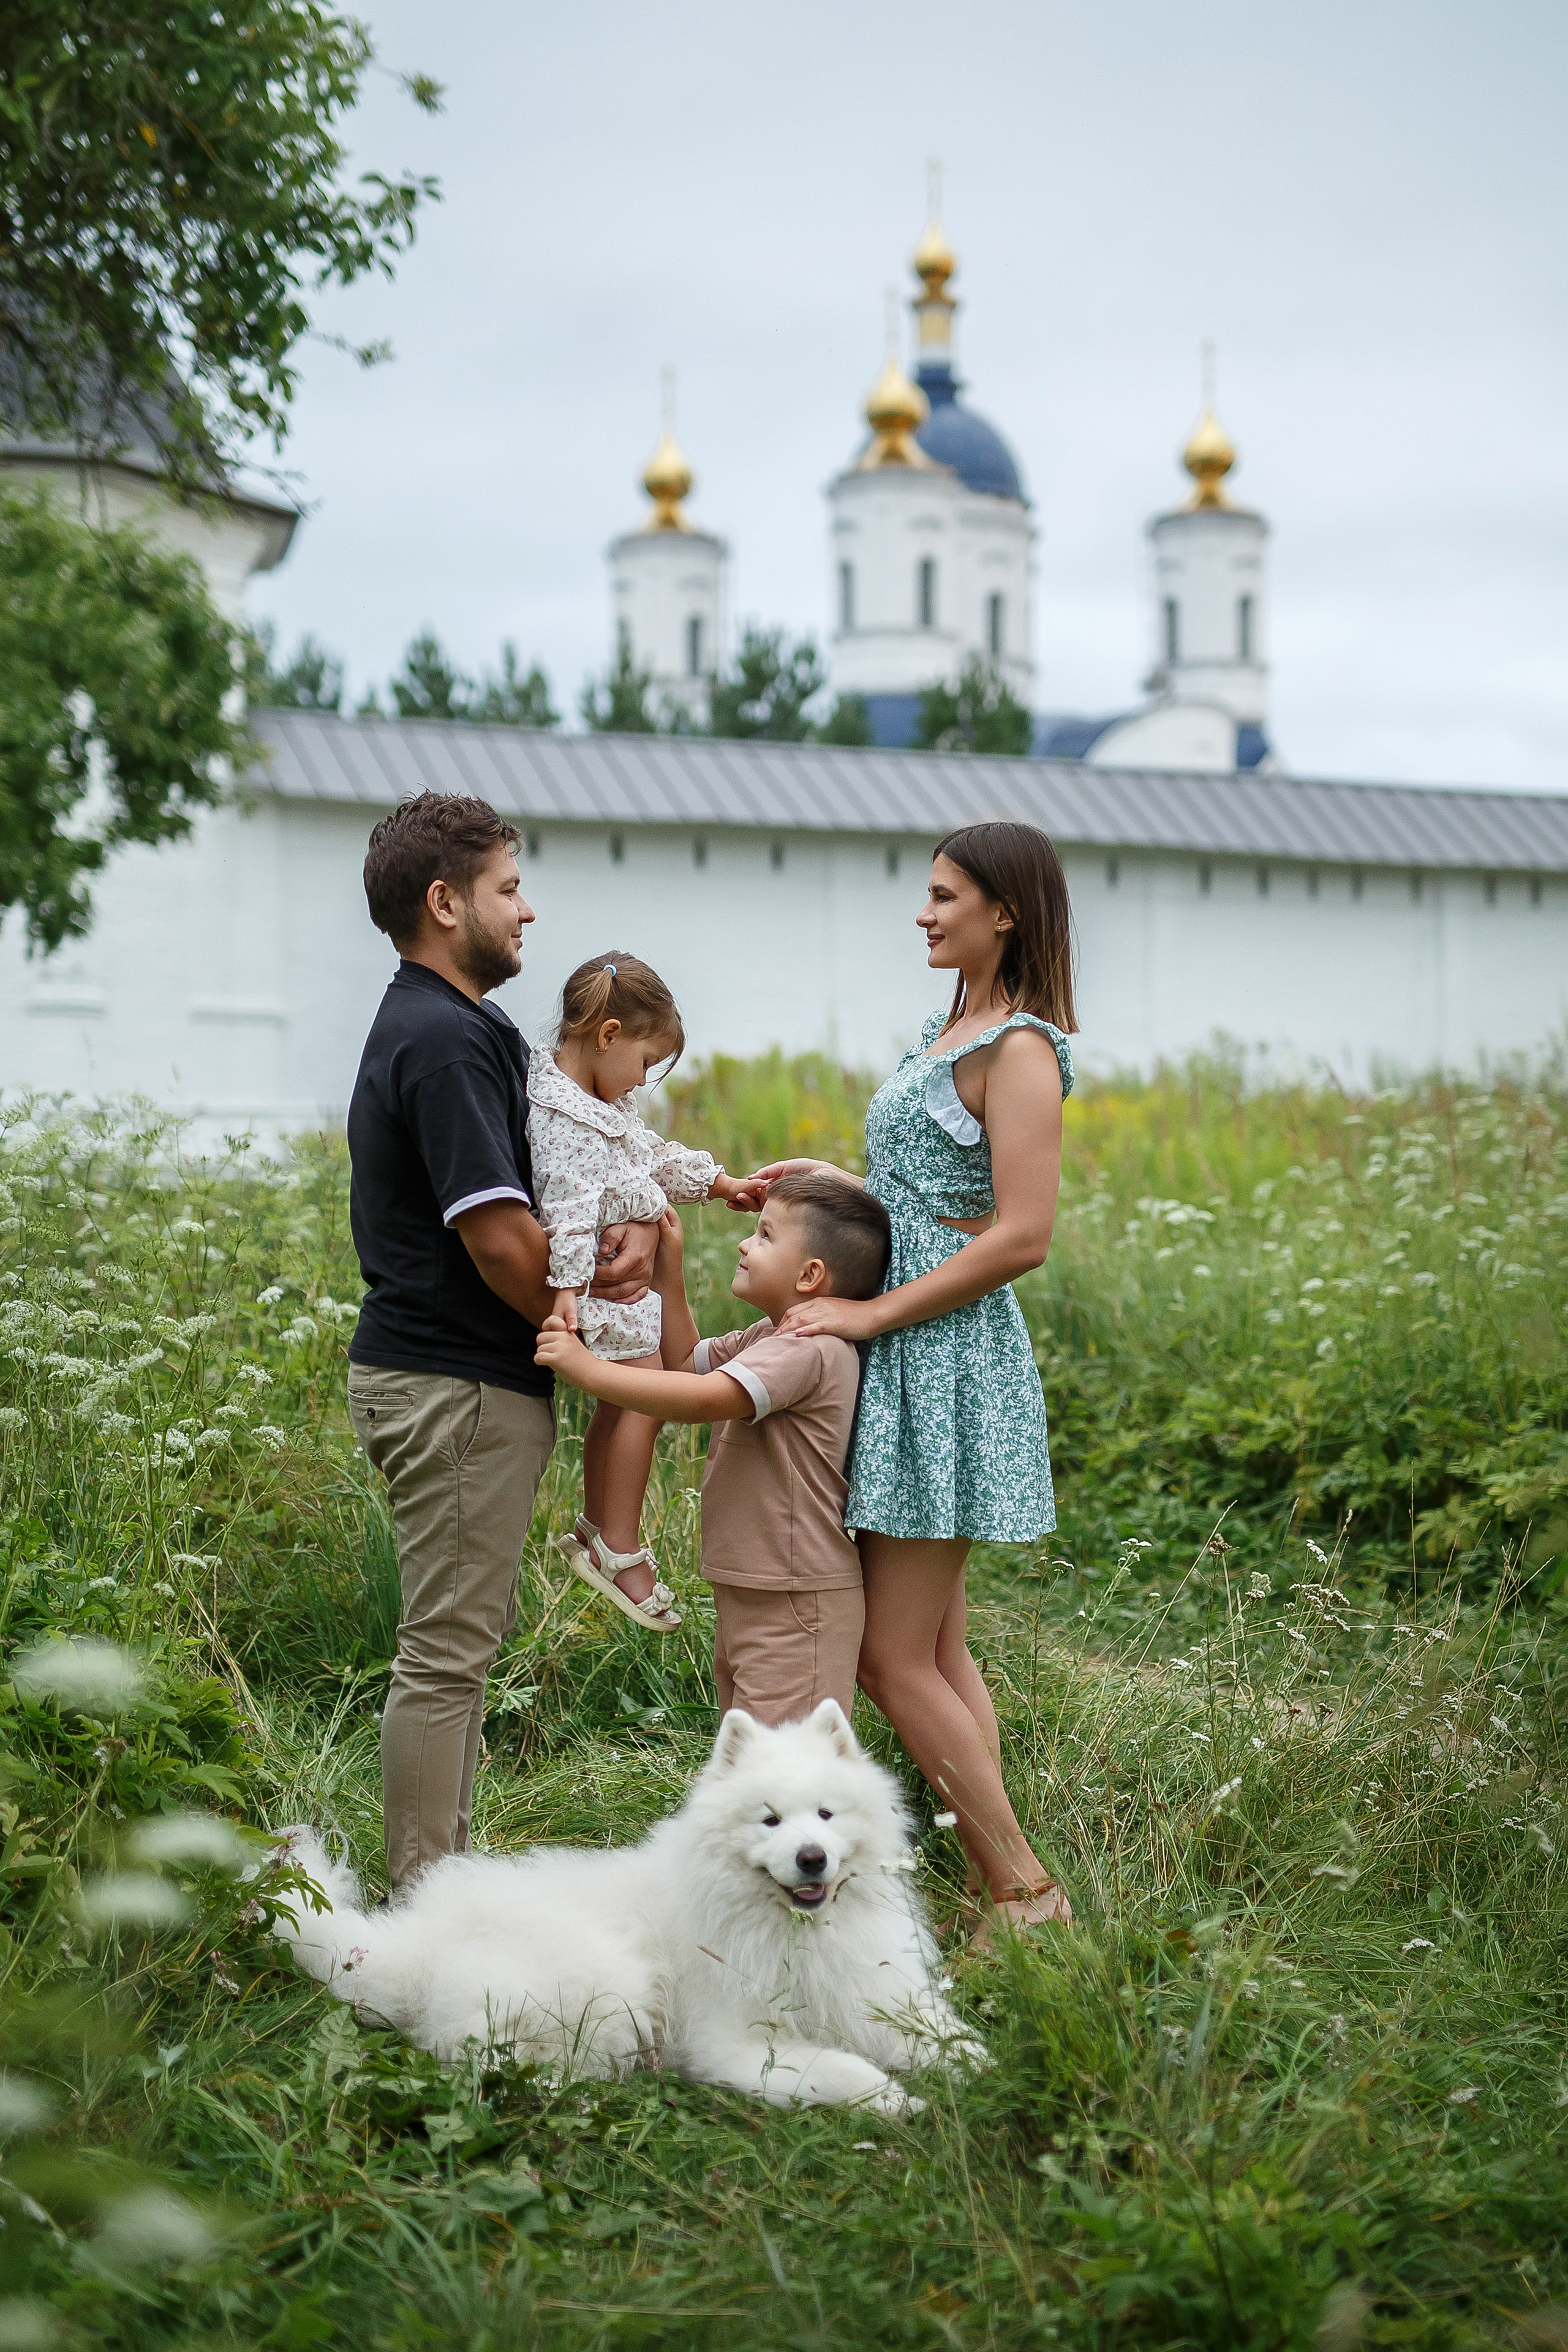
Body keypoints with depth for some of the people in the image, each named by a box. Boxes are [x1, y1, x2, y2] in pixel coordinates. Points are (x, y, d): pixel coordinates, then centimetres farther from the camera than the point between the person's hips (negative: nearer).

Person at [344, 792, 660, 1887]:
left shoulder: (443, 1028, 16)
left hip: (444, 1376, 11)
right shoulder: (446, 1040, -18)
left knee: (464, 1640, 16)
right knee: (447, 1652, -4)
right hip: (463, 1386, -11)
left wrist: (643, 1226, -6)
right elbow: (498, 1236, -23)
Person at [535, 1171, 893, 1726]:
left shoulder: (811, 1350, -21)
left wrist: (588, 1368, -31)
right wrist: (667, 1274, 20)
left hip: (797, 1604, -11)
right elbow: (688, 1363, 29)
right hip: (749, 1596, 11)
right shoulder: (768, 1338, 12)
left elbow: (705, 1398, -33)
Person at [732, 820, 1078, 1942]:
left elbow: (1022, 1235, -21)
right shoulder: (951, 1030, 16)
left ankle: (1026, 1890, 1)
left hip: (947, 1354, -10)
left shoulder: (1020, 1049, -13)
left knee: (895, 1657, -7)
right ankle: (998, 1891, 16)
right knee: (938, 1652, 11)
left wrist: (870, 1313, -19)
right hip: (906, 1351, 10)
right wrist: (821, 1179, 9)